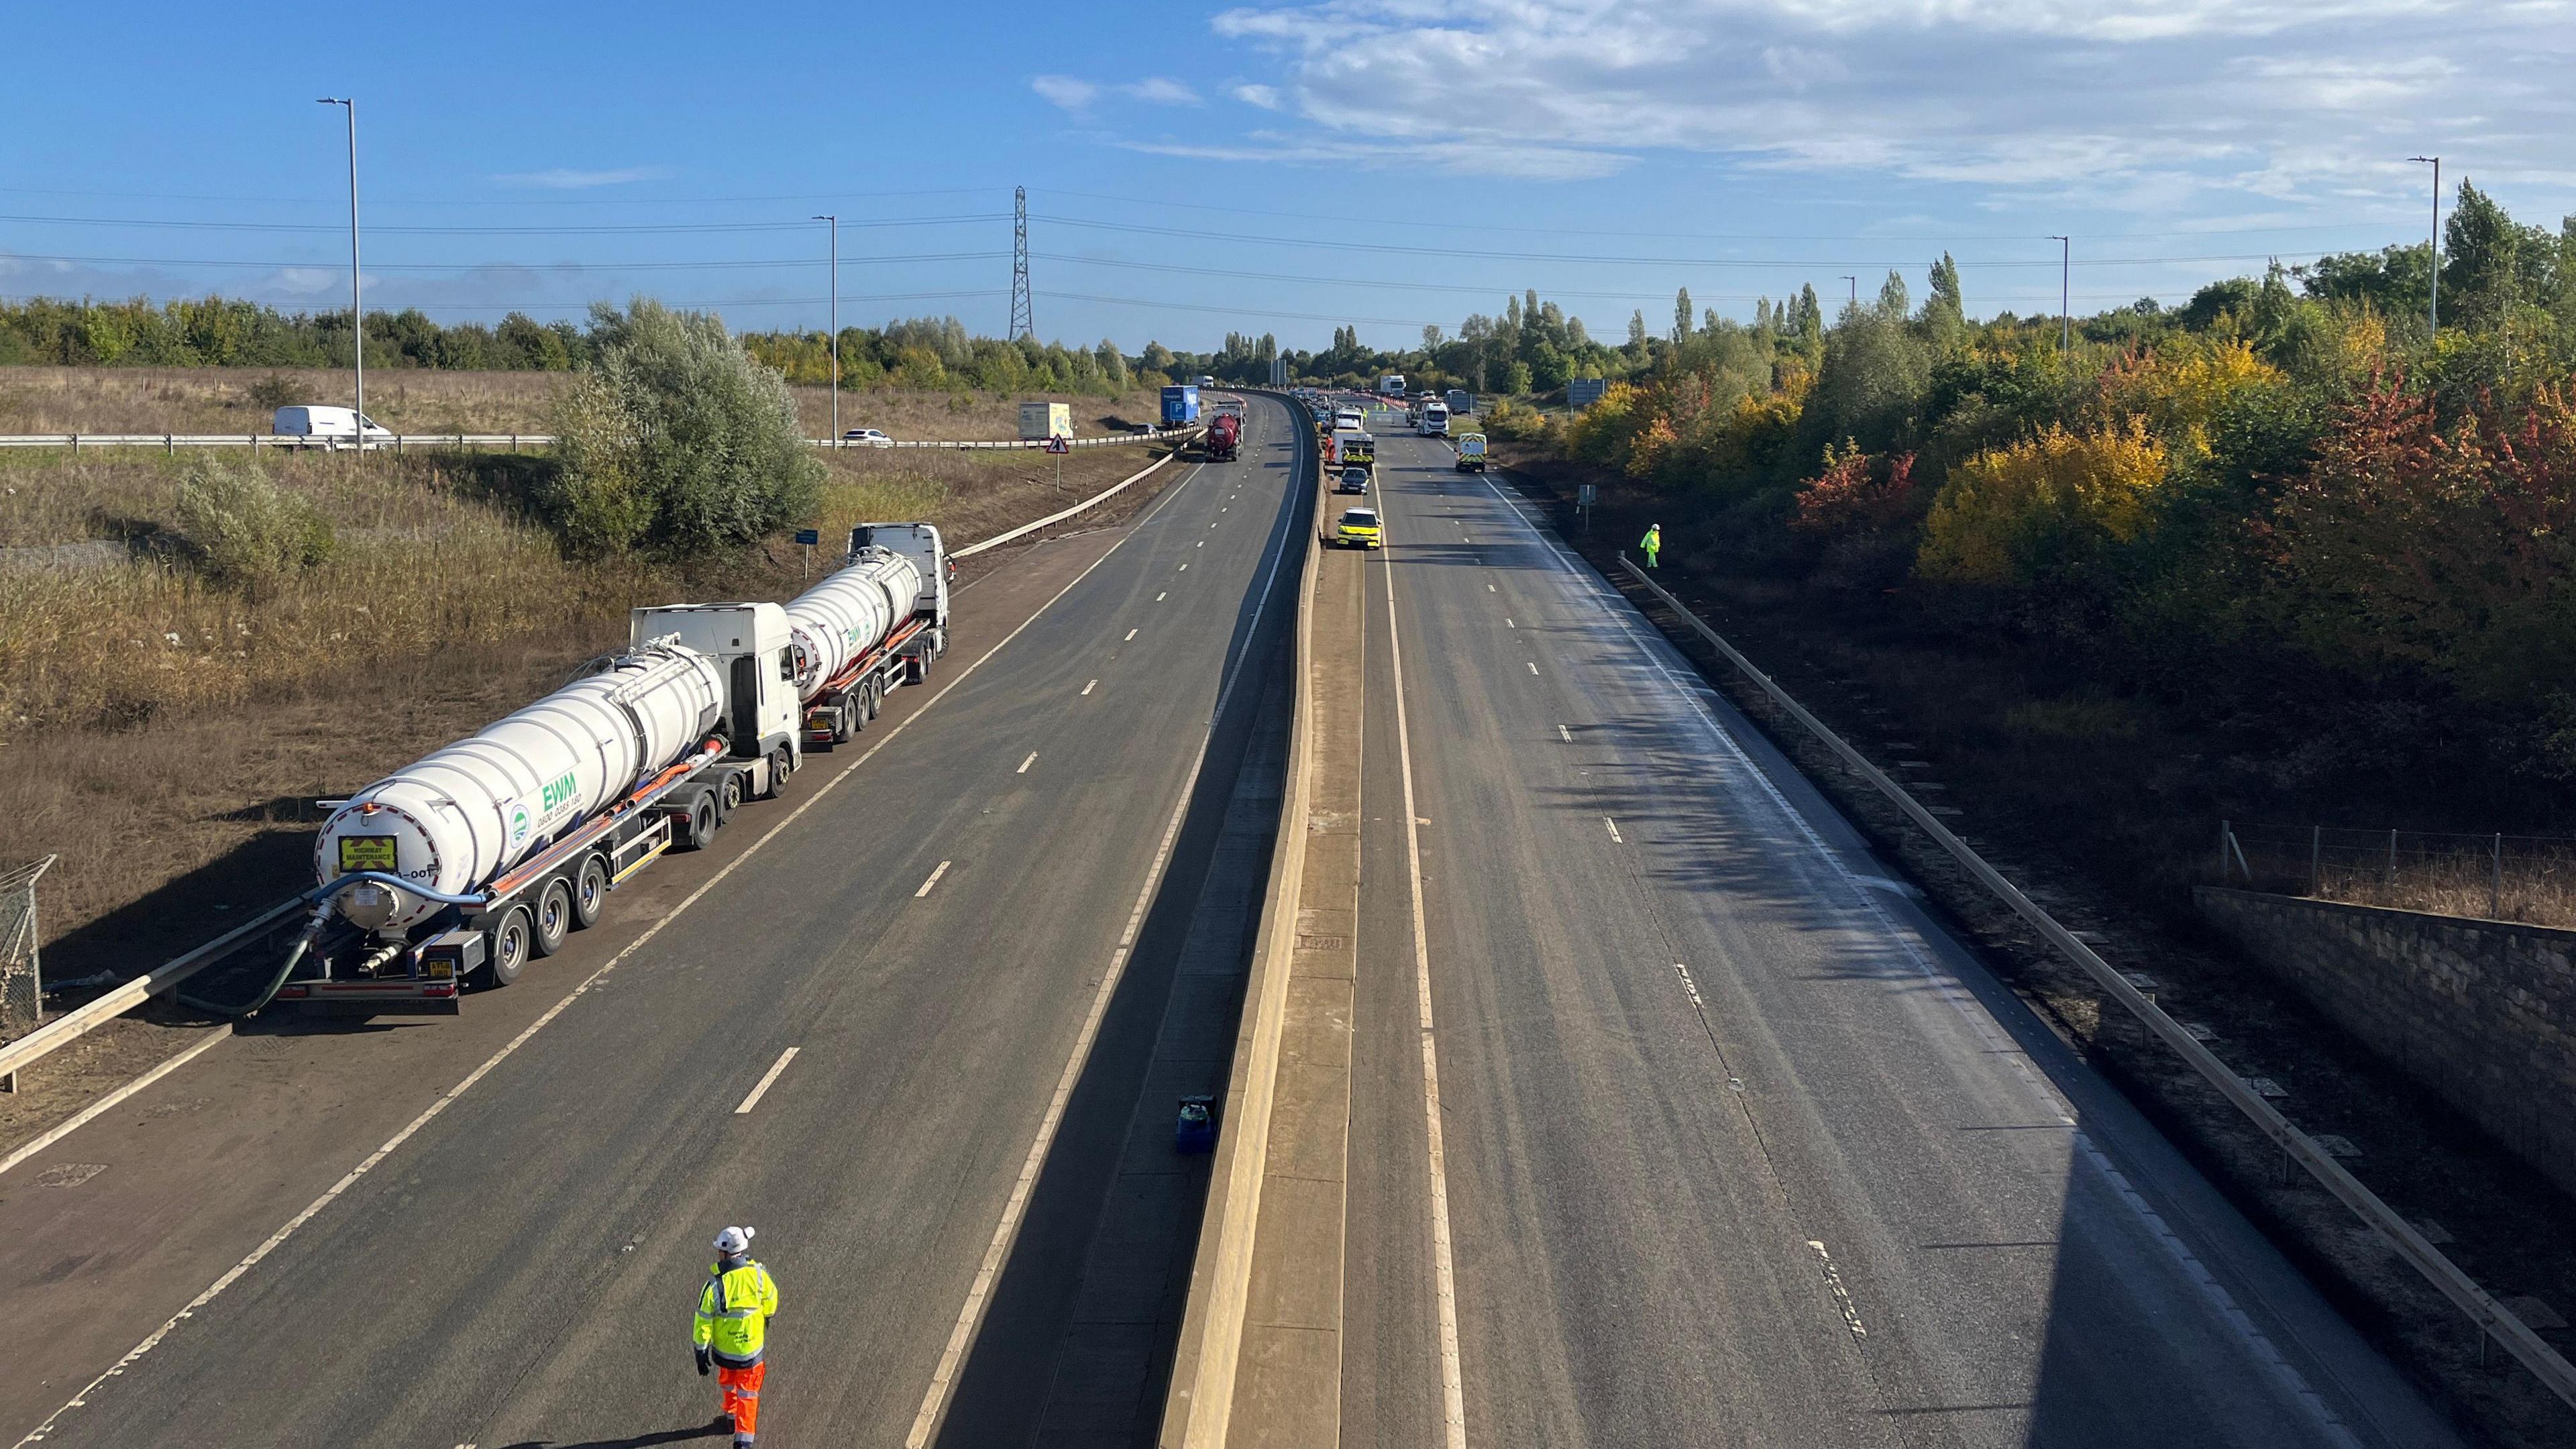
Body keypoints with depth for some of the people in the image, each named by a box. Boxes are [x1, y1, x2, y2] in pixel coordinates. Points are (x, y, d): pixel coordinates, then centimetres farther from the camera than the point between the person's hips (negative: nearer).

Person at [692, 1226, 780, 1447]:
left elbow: (702, 1325, -19)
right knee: (748, 1394, 17)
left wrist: (701, 1355, -5)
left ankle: (732, 1415, 51)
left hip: (723, 1351, 0)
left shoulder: (713, 1286, -26)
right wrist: (767, 1317, 22)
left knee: (728, 1383, 30)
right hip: (752, 1350, 0)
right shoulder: (758, 1274, -20)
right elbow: (771, 1303, 0)